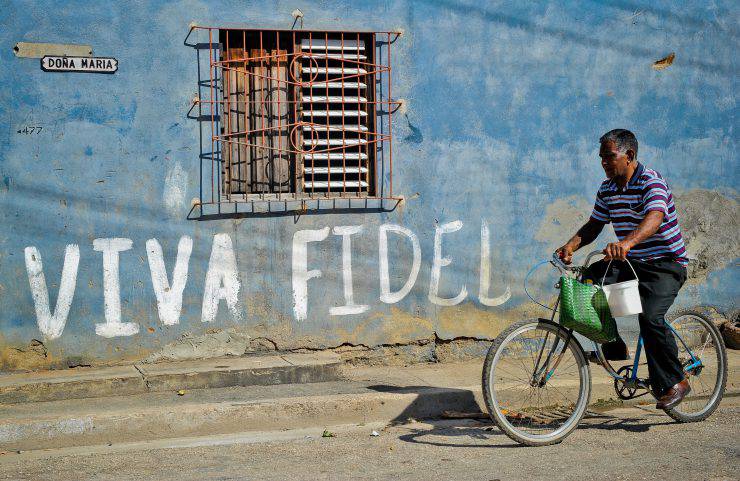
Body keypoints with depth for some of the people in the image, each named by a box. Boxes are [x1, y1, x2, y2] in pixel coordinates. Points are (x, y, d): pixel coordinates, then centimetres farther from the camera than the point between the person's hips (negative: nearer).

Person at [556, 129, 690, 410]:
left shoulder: (652, 183, -18)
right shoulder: (607, 189, 6)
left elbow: (654, 218, -36)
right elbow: (594, 225, 9)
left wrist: (627, 242, -55)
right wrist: (571, 245, -12)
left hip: (666, 264, -7)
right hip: (630, 263, 7)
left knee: (650, 316, -27)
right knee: (590, 280, -15)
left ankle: (675, 382, -9)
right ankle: (614, 349, 0)